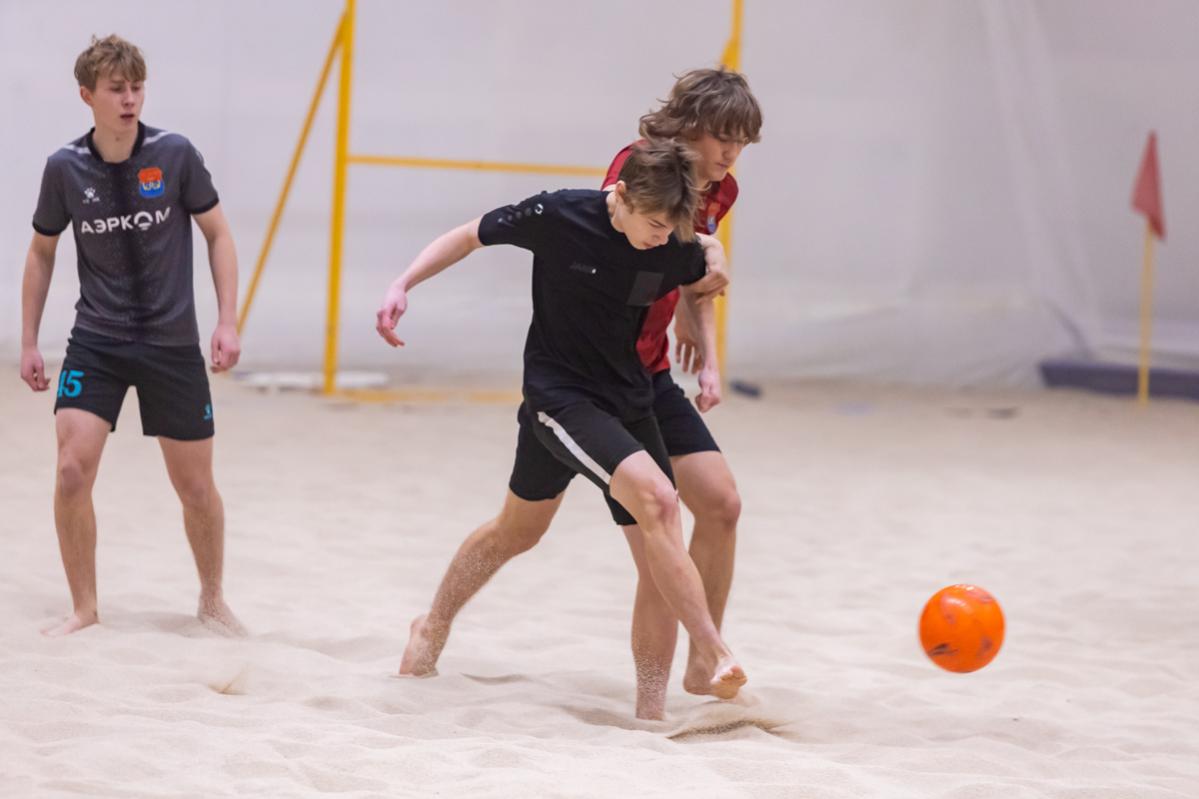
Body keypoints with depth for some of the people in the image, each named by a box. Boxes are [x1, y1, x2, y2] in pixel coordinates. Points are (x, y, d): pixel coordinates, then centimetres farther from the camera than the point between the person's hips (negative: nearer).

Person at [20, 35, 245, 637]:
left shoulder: (174, 154, -10)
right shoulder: (65, 168, -6)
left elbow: (217, 234, 1)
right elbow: (42, 252, 9)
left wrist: (227, 321, -7)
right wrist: (28, 342, 7)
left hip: (173, 342, 0)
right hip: (96, 340, 1)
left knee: (195, 486, 5)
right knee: (72, 471, -14)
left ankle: (213, 599, 30)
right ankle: (84, 609, 4)